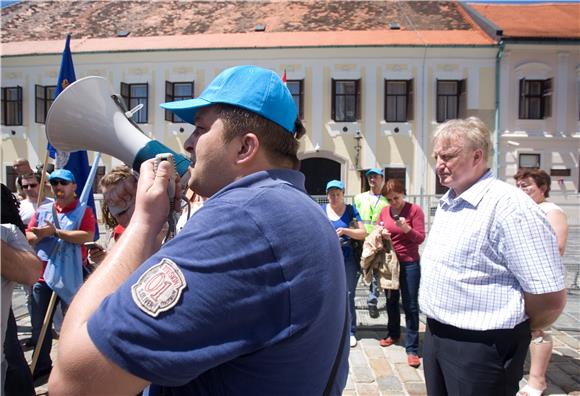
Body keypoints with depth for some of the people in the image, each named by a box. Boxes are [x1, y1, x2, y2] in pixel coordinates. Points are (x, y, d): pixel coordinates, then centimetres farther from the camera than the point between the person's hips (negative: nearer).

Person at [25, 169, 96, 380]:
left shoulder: (83, 211, -5)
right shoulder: (42, 210, 11)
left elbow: (88, 236, -20)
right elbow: (29, 236, 6)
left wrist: (55, 231, -20)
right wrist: (42, 235, -16)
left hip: (70, 276, -5)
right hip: (42, 274, 5)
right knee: (39, 324, 15)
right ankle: (41, 365, 33)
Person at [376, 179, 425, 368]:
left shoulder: (415, 210, -9)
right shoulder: (384, 211, 3)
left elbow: (420, 238, -11)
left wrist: (406, 228, -28)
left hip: (409, 264, -4)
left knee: (410, 305, -2)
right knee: (391, 301, 18)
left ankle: (412, 348, 6)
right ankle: (393, 334, 38)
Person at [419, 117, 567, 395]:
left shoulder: (509, 205, -20)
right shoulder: (446, 203, 8)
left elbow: (550, 297, -21)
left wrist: (505, 336, -4)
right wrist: (437, 328, 13)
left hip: (480, 349, -8)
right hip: (435, 336, 8)